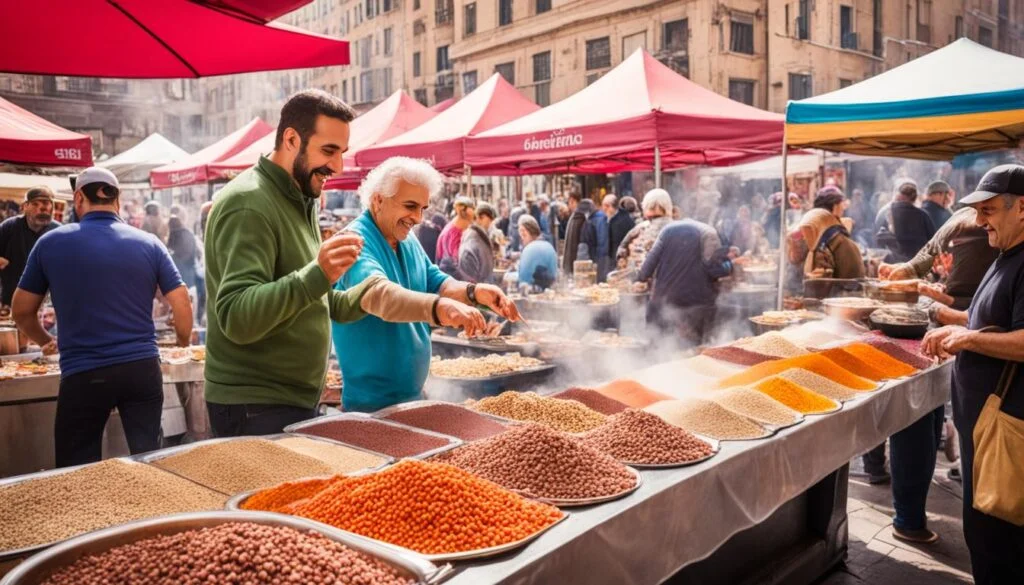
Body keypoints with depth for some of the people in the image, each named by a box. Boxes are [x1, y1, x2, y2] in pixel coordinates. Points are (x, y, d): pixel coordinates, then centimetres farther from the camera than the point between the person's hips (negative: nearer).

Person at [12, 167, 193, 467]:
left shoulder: (50, 243, 0)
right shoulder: (149, 244, 2)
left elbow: (22, 310, 9)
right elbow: (182, 305, 0)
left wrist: (46, 342, 28)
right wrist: (184, 342, 20)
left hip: (83, 375, -1)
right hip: (142, 368, 1)